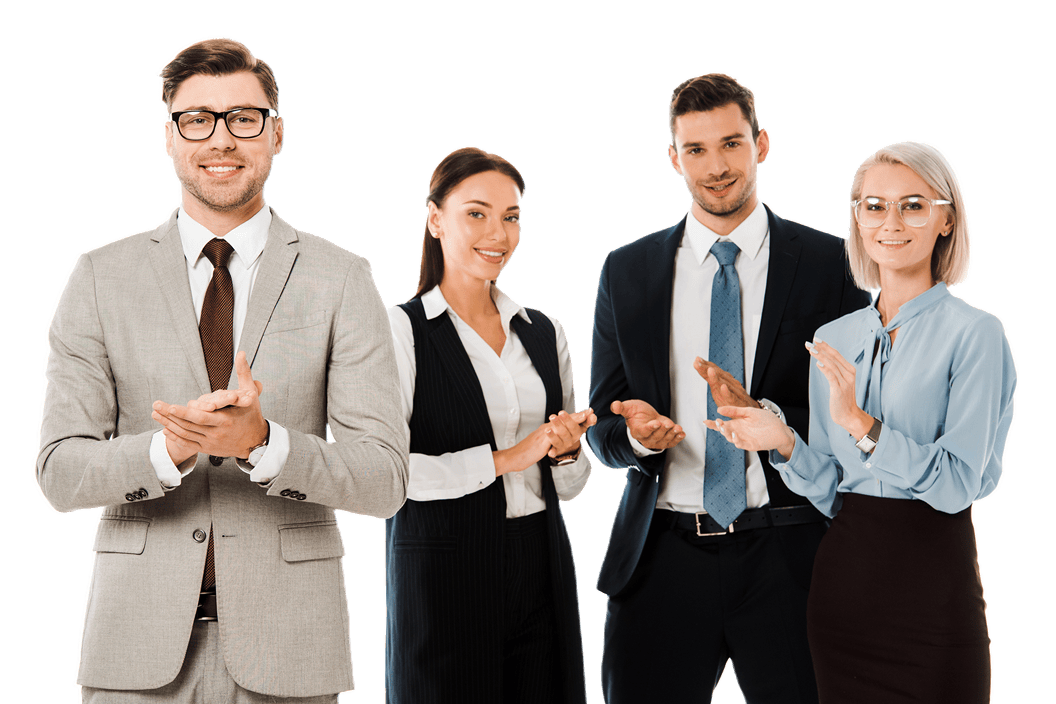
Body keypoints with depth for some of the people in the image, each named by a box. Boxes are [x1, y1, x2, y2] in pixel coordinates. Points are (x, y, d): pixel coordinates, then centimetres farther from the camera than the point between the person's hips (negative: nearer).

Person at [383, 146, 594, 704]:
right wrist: (503, 459, -15)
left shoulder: (545, 333, 12)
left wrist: (565, 452, -4)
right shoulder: (402, 330, -5)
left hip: (541, 569, 5)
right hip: (440, 570, -5)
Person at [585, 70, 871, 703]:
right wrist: (636, 432, -14)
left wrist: (766, 418, -20)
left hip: (788, 559, -2)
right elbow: (602, 428, 10)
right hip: (661, 559, 2)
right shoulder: (626, 271, 9)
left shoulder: (831, 264, 0)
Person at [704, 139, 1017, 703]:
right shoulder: (833, 340, 9)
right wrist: (785, 444, -8)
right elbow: (831, 493, 10)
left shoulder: (975, 333, -7)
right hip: (842, 581, 5)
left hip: (933, 586, -5)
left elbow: (958, 483, -15)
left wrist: (859, 423, -22)